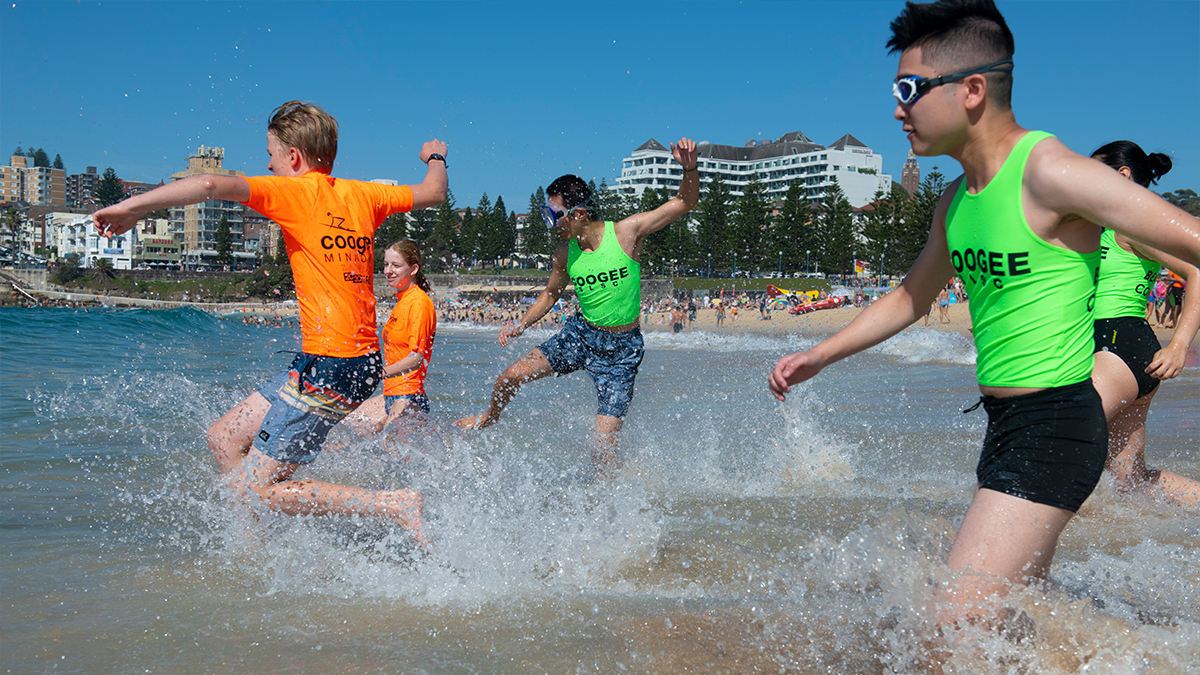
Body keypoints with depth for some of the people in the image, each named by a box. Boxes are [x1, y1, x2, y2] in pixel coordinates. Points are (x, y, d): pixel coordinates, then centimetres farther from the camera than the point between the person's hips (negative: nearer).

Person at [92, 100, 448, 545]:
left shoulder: (296, 192, -9)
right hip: (363, 359, 9)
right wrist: (436, 158, 45)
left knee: (251, 491, -1)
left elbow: (210, 185, -22)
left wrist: (131, 208, -13)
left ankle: (394, 505, -5)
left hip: (329, 367, -9)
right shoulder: (361, 195, 11)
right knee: (223, 438, 17)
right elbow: (433, 193, 24)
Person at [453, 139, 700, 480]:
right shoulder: (564, 253, -4)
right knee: (511, 377, -1)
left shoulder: (626, 231, -15)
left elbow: (684, 203, -11)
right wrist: (519, 327, 2)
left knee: (603, 443, -10)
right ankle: (490, 417, 33)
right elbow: (551, 294, 14)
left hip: (622, 348, -3)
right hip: (581, 333, 4)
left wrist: (690, 169, -30)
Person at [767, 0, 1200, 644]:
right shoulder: (957, 200, 10)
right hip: (1004, 423, 9)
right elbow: (912, 296, 25)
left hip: (1054, 427, -9)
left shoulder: (1048, 171, -17)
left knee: (951, 639, -11)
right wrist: (818, 356, 24)